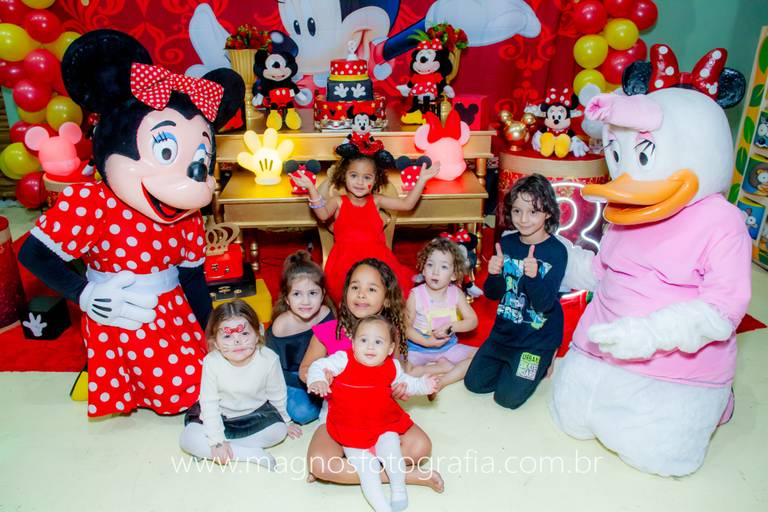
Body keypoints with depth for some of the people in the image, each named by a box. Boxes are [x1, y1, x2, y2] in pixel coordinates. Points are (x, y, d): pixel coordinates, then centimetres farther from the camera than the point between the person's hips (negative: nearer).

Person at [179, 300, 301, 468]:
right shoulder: (211, 362, -25)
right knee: (188, 439, -20)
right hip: (220, 416, -1)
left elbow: (277, 395, -8)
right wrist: (217, 441, -22)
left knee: (278, 430, -23)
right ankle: (252, 453, -22)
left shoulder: (269, 359, -24)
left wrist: (285, 421, 7)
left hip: (256, 413, 1)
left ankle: (206, 451, -16)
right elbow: (209, 403, -19)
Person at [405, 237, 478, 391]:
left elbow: (472, 321, -5)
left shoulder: (456, 294, -7)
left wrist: (451, 327, -22)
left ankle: (441, 382, -14)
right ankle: (445, 367, -13)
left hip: (448, 347, 3)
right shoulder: (415, 295, -15)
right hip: (419, 348, -3)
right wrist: (426, 342, -25)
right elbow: (407, 326, -12)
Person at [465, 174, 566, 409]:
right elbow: (493, 294, -2)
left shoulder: (556, 251, -18)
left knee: (507, 397, 0)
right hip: (504, 330, 5)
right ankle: (511, 363, 32)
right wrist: (494, 275, -24)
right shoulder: (506, 243, -4)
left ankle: (541, 363, 23)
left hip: (537, 337, -5)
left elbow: (543, 304, -22)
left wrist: (533, 277, -41)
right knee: (474, 383, 10)